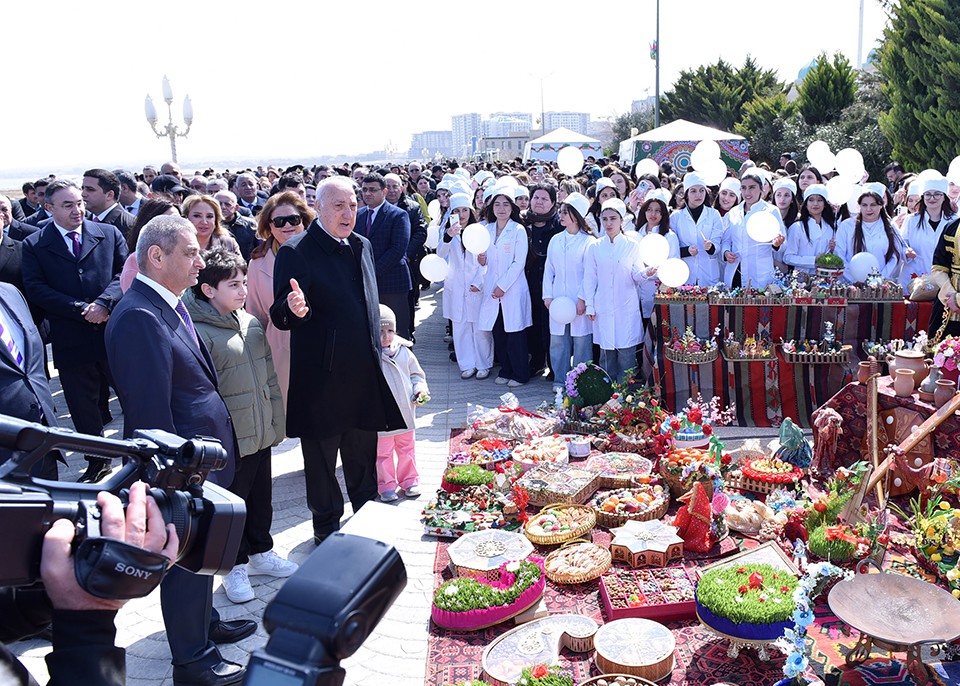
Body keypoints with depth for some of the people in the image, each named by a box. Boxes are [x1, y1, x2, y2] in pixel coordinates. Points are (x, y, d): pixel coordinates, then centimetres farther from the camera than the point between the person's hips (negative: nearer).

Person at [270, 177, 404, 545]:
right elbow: (280, 317, -16)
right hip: (322, 378, -6)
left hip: (363, 374, 6)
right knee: (321, 457, 10)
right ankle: (326, 526, 28)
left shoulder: (363, 246, 8)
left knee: (363, 455, 19)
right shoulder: (295, 252, -13)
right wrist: (294, 309, -38)